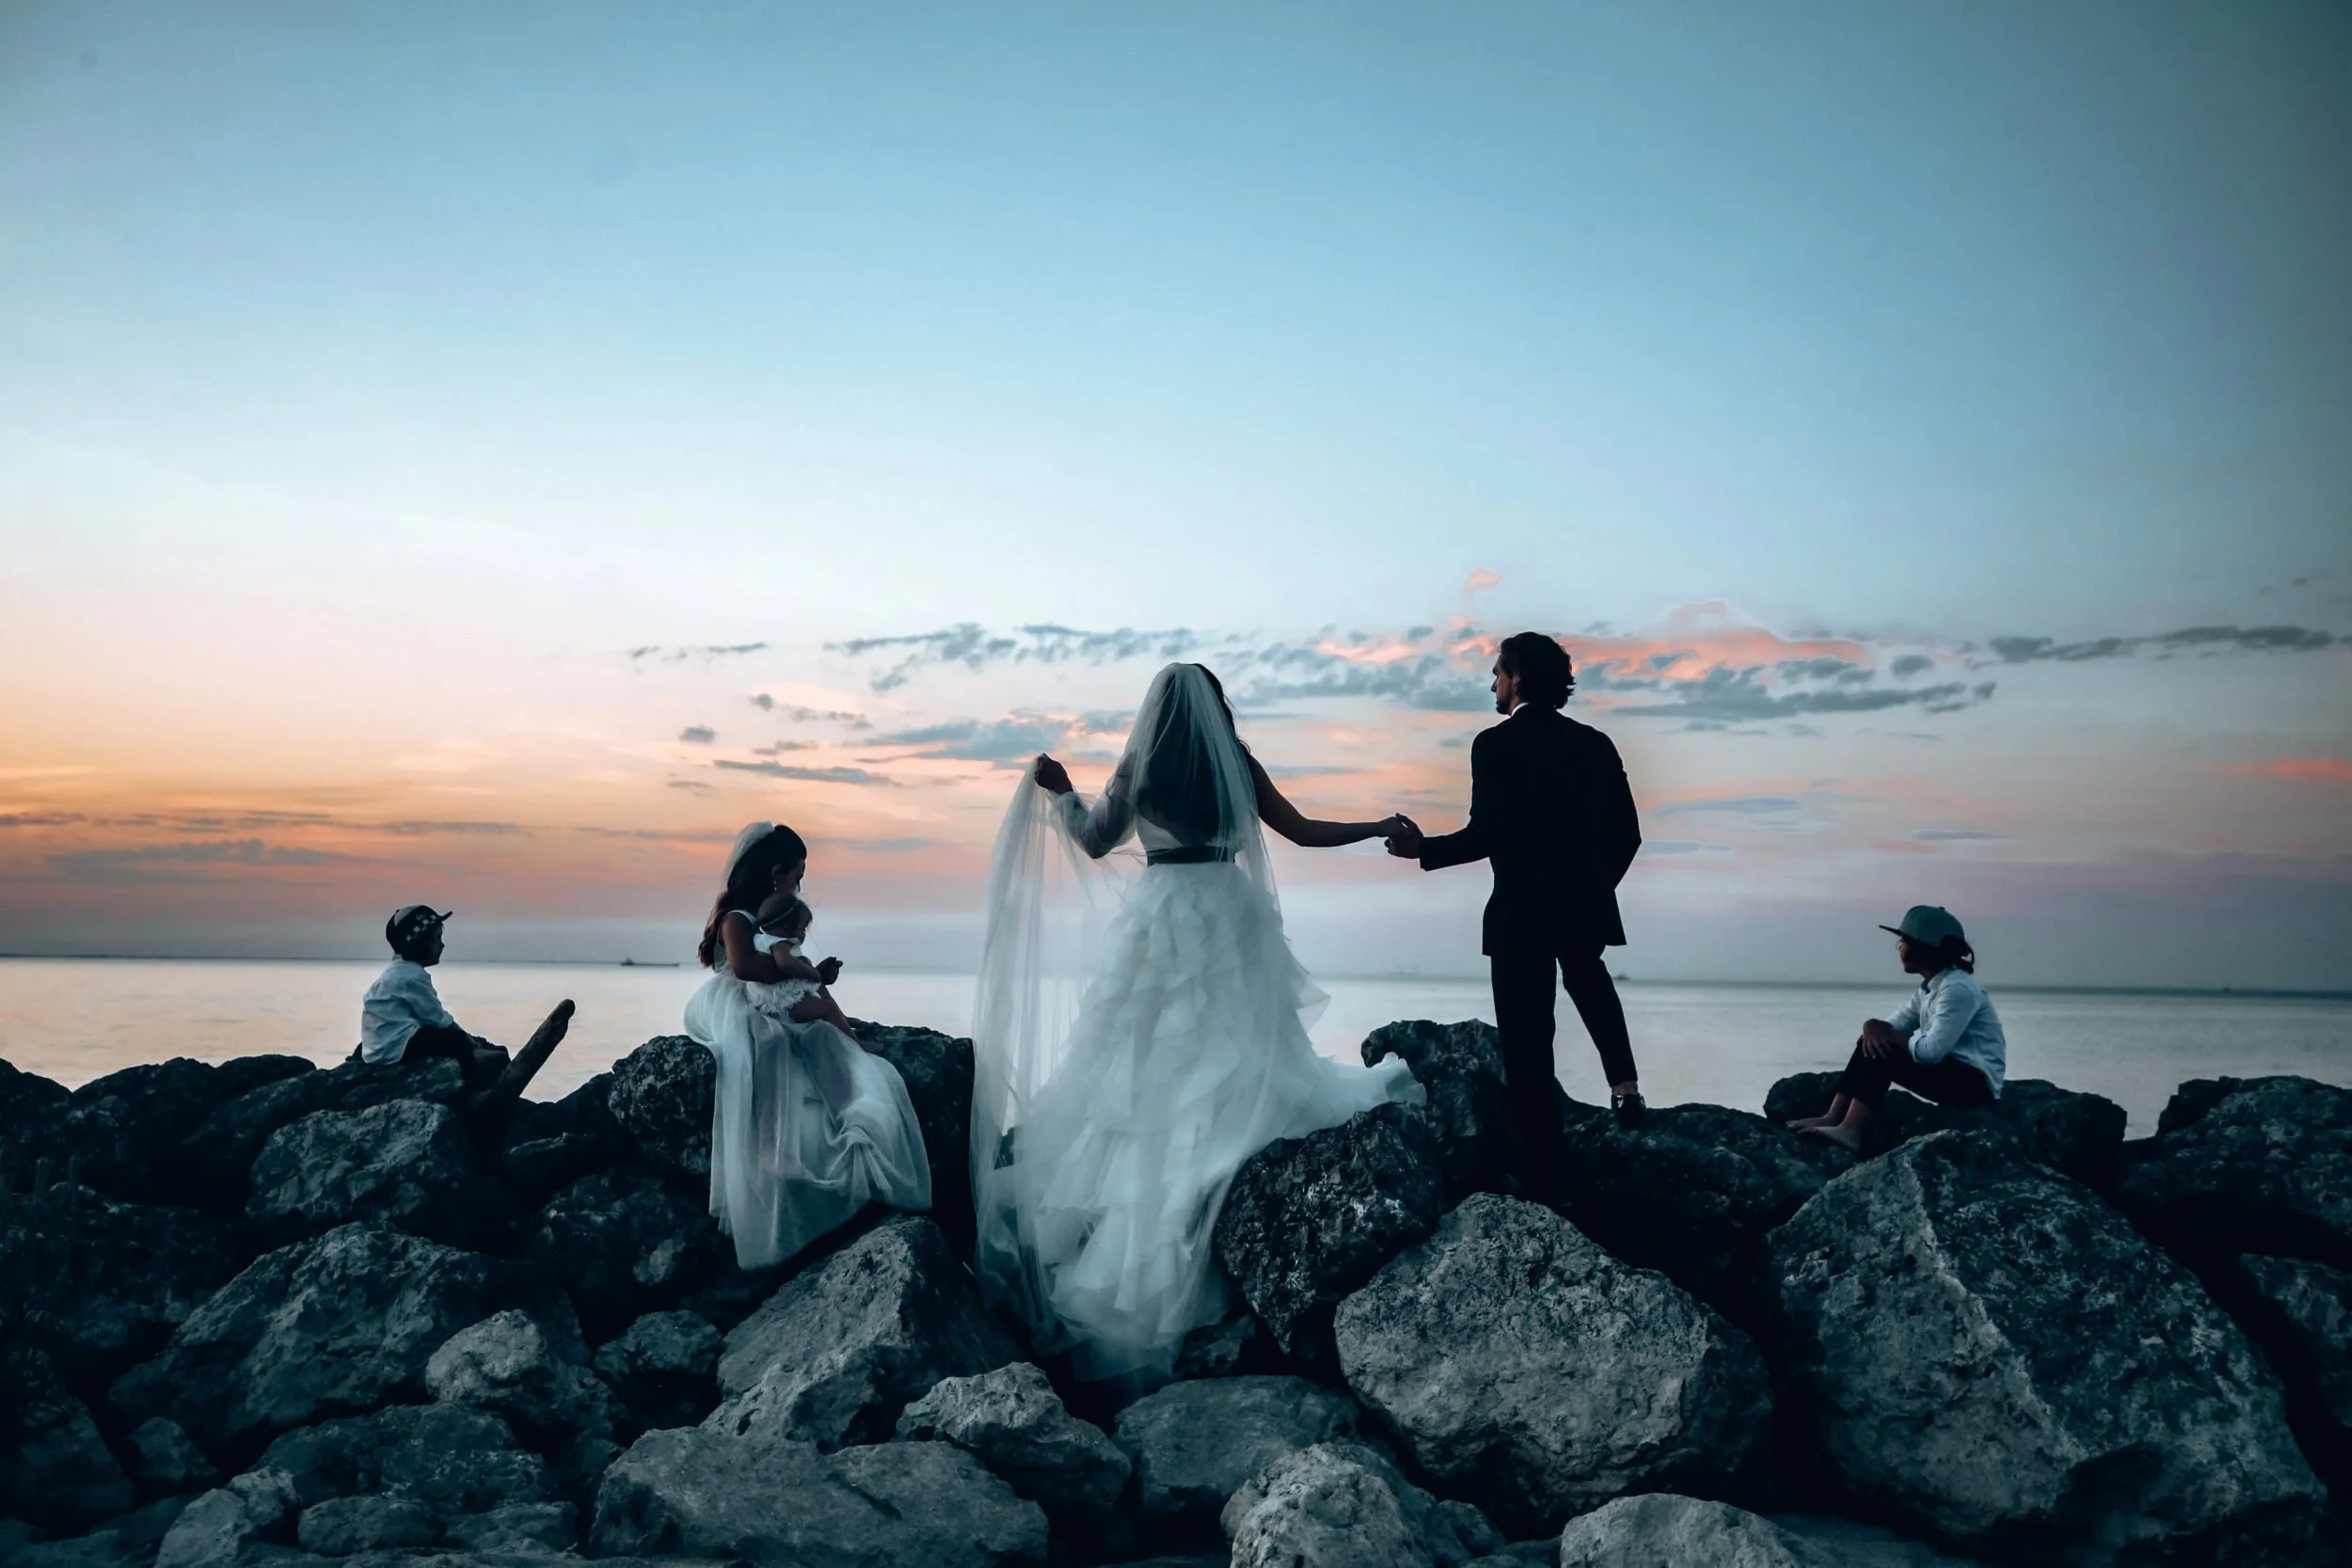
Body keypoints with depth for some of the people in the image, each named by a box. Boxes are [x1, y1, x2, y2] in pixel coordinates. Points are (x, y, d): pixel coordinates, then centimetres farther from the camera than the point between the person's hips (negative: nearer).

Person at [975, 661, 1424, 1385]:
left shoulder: (1136, 771, 1)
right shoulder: (1238, 765, 1)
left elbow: (1095, 842, 9)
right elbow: (1304, 832, 4)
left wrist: (1061, 794, 21)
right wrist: (1383, 827, 15)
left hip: (1158, 924, 0)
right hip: (1228, 919, 0)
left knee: (1145, 1065, 3)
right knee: (1239, 1052, 6)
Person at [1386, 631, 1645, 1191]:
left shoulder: (1495, 744, -11)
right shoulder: (1594, 744, 5)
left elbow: (1486, 835, -18)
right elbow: (1626, 834, 5)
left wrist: (1424, 849, -2)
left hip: (1520, 913, -5)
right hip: (1586, 907, 5)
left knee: (1528, 1042, 3)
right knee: (1588, 979, 34)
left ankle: (1539, 1171, 8)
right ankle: (1624, 1083, 13)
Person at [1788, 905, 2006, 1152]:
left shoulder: (1957, 989, -19)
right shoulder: (1928, 989, 11)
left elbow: (1931, 1050, -27)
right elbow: (1892, 1028, 9)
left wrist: (1886, 1034, -11)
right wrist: (1873, 1028, -16)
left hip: (1976, 1083, -9)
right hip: (1952, 1071, 9)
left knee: (1883, 1053, -21)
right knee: (1874, 1044, 0)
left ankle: (1851, 1130, -29)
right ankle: (1832, 1119, -7)